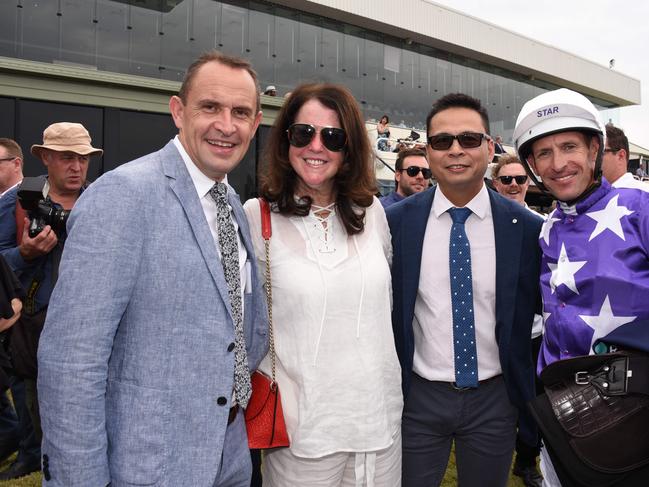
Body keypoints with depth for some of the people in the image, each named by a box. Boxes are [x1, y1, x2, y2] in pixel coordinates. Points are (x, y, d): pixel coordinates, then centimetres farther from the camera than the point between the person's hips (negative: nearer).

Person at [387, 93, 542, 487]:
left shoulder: (527, 228, -7)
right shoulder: (396, 222, -9)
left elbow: (541, 314, 3)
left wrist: (533, 400, 5)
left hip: (494, 398, 1)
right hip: (419, 396, 0)